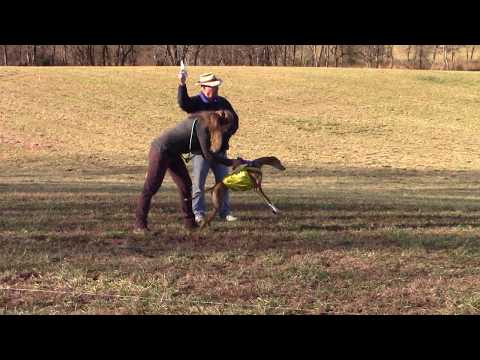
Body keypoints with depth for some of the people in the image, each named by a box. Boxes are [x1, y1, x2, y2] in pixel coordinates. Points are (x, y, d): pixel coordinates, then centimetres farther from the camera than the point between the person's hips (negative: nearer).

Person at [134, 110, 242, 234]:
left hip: (172, 153, 10)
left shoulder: (204, 123, 8)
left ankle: (189, 222, 13)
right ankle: (139, 225, -4)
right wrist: (231, 162, -17)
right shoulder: (202, 126, -20)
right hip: (160, 150, -10)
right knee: (151, 187, -7)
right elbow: (208, 156, -22)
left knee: (185, 184, 8)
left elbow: (204, 152, 14)